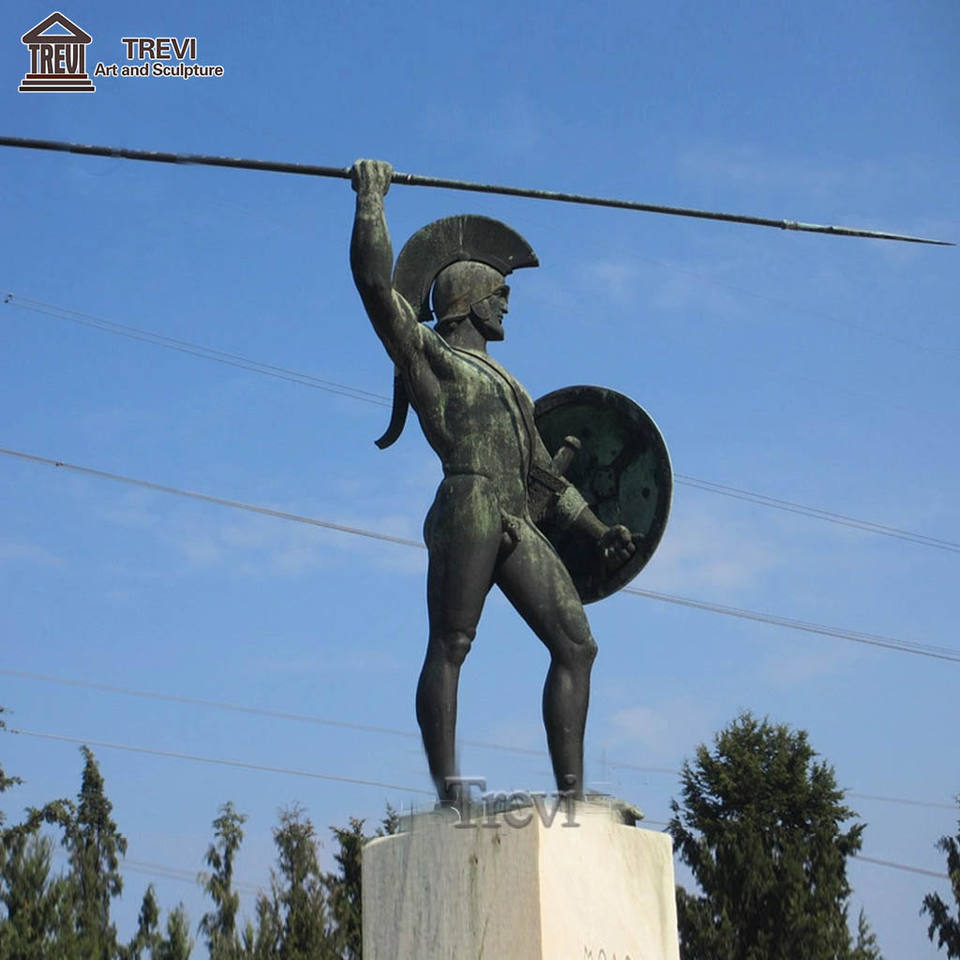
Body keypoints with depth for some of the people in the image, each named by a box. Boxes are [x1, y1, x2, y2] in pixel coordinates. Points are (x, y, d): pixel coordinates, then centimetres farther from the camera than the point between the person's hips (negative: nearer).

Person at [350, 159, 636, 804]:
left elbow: (544, 472, 34)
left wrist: (596, 530, 28)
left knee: (576, 645, 0)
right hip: (469, 506, -8)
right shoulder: (427, 353, 11)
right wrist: (372, 198, 3)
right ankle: (448, 791, -17)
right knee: (450, 646, -12)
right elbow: (375, 281, -3)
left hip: (519, 527, 8)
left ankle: (571, 790, 0)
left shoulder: (508, 385, 33)